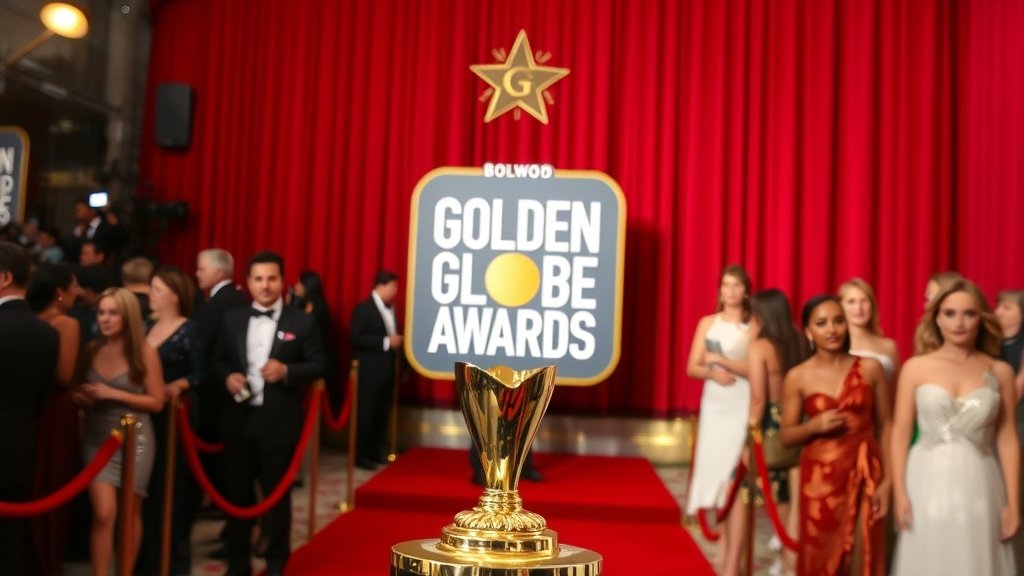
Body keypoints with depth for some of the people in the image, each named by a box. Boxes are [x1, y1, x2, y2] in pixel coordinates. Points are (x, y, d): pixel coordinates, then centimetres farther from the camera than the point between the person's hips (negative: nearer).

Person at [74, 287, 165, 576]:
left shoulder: (145, 352, -8)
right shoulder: (92, 349, 1)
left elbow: (157, 402, -8)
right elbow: (84, 392, 15)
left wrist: (113, 394, -16)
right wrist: (83, 396, -9)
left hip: (134, 439, -2)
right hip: (97, 439, 2)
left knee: (130, 513, 10)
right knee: (103, 514, -8)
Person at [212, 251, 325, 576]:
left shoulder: (301, 322, -2)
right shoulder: (232, 319, 7)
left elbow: (318, 365, -2)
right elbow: (218, 360, 13)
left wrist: (286, 371, -18)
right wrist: (227, 377, -8)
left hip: (279, 421, -3)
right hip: (239, 419, 3)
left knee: (277, 493, 8)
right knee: (237, 492, 11)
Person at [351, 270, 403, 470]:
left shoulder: (391, 308, 12)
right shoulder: (363, 308, -9)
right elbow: (357, 338, -17)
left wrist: (397, 341, -1)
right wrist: (386, 342, -20)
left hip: (387, 369, 7)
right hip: (369, 371, -7)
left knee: (382, 414, 10)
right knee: (366, 413, -2)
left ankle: (376, 451, 19)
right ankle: (361, 455, 5)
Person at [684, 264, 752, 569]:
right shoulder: (708, 323, 8)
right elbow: (692, 368, 6)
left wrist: (720, 360, -13)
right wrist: (713, 373, -13)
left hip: (743, 408, -4)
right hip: (714, 406, 4)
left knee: (737, 475, -7)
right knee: (716, 470, 5)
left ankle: (736, 549, -2)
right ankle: (723, 541, 17)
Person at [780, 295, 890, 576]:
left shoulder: (870, 368, 1)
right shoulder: (797, 378, -1)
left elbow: (884, 427, 4)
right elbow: (787, 436, 4)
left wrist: (886, 481, -2)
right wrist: (815, 425, -15)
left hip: (864, 476, 1)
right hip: (821, 479, 0)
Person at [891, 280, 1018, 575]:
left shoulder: (1000, 371, 3)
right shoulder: (915, 368, -1)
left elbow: (1007, 438, 4)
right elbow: (900, 433, 0)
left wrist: (1013, 502, 1)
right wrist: (899, 492, -5)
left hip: (978, 486, 1)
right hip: (929, 484, -1)